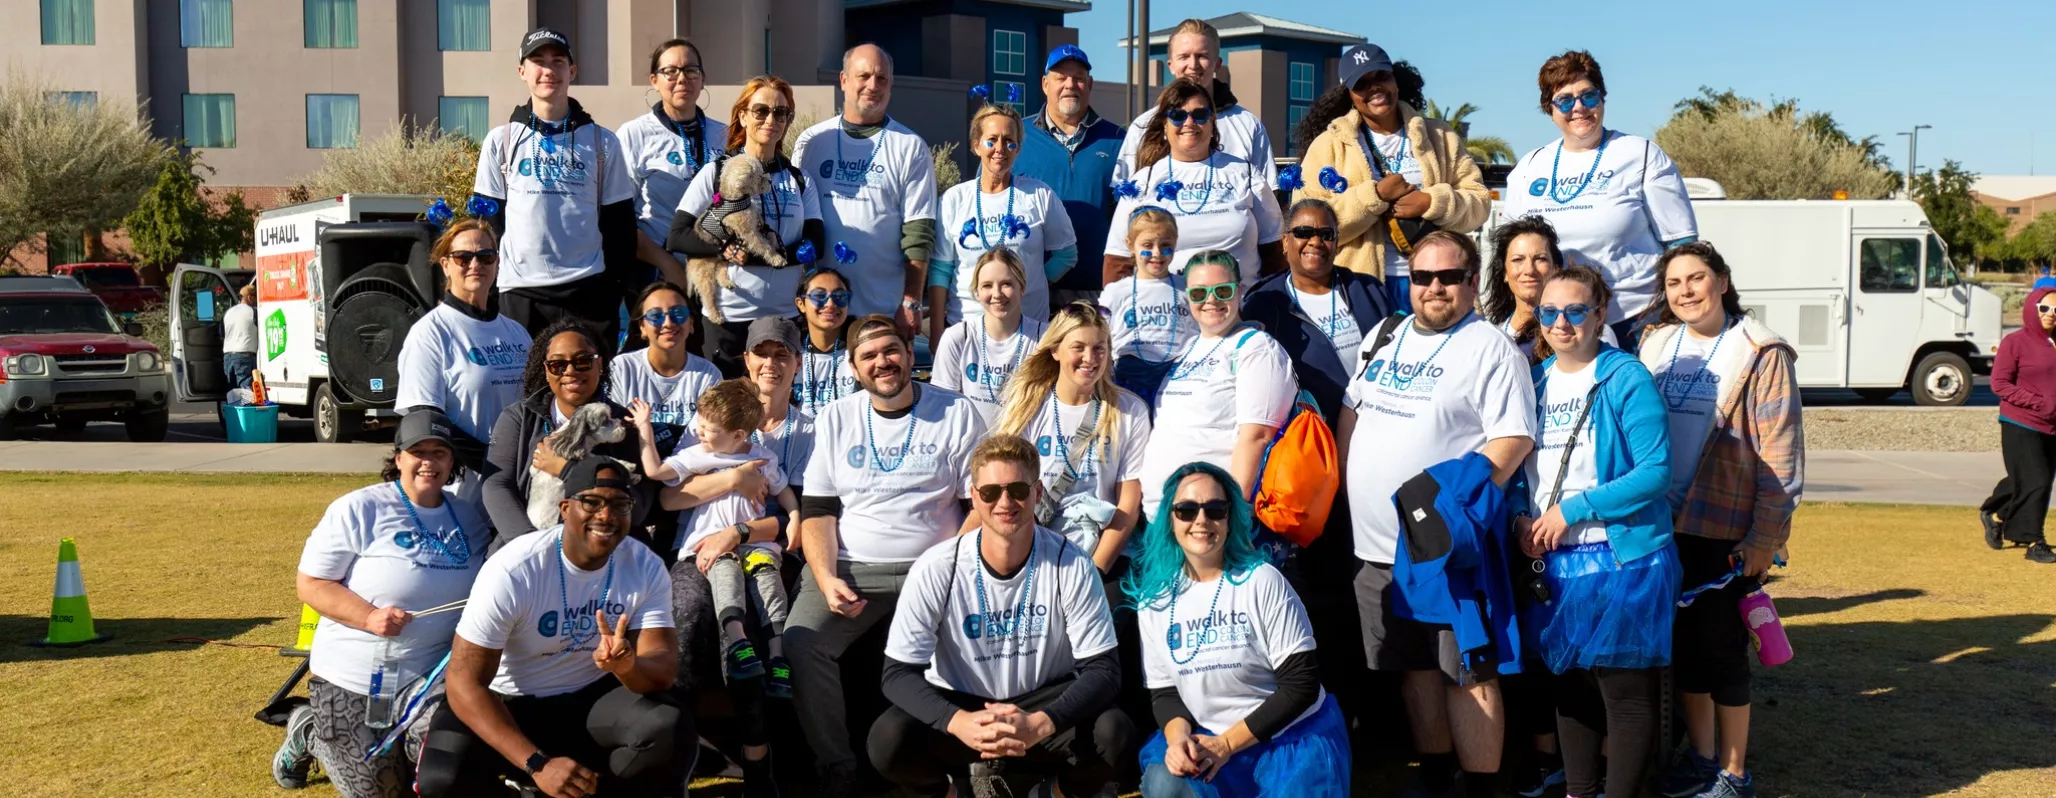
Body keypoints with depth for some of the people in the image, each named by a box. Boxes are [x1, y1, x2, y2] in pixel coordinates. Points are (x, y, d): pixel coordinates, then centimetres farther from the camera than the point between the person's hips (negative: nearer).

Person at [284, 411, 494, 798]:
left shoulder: (470, 519, 4)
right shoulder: (359, 509, -10)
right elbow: (310, 582, -9)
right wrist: (368, 616, -23)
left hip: (429, 675, 3)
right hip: (352, 678, -3)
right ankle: (310, 730, 34)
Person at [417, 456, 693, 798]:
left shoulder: (646, 567, -11)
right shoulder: (512, 572, -22)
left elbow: (664, 671, -16)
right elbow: (465, 683, -22)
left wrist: (627, 666, -43)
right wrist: (538, 763, -30)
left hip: (593, 697, 2)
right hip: (511, 705, -2)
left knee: (672, 731, -27)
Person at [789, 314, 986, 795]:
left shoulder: (956, 413, 4)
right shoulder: (836, 419, 11)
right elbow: (816, 510, 8)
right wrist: (827, 578, -10)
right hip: (849, 567, 2)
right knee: (800, 642, -24)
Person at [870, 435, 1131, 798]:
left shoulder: (1071, 565, -16)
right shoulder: (936, 568, -17)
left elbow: (1103, 669, -16)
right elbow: (899, 673, -17)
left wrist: (1039, 724, -35)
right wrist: (958, 721, -37)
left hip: (1044, 703, 0)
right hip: (960, 704, 0)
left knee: (1113, 733, -29)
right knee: (888, 741, -29)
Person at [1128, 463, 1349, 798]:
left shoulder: (1262, 580, -10)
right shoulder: (1156, 597, 1)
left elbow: (1301, 684, -11)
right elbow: (1164, 690, 7)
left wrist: (1226, 744, -16)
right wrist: (1178, 735, -17)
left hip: (1294, 737, -2)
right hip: (1210, 740, 2)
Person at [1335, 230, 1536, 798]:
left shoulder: (1492, 350, -7)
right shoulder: (1382, 337, 14)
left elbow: (1514, 438, -14)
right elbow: (1351, 413, 21)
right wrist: (1342, 484, 10)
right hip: (1376, 543, 7)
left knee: (1468, 674, -2)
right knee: (1414, 666, 16)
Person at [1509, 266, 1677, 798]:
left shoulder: (1626, 378, -10)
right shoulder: (1534, 381, 9)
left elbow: (1655, 472, -16)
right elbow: (1517, 462, 16)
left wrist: (1573, 509, -17)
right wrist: (1522, 517, -3)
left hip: (1624, 558, -6)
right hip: (1554, 561, 6)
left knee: (1625, 689, 0)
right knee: (1569, 681, 17)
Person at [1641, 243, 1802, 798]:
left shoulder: (1760, 353, -8)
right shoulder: (1656, 343, 7)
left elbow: (1781, 455, -11)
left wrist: (1765, 538, -15)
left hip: (1726, 530, -5)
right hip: (1665, 524, 5)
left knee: (1721, 645, 2)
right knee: (1683, 643, 12)